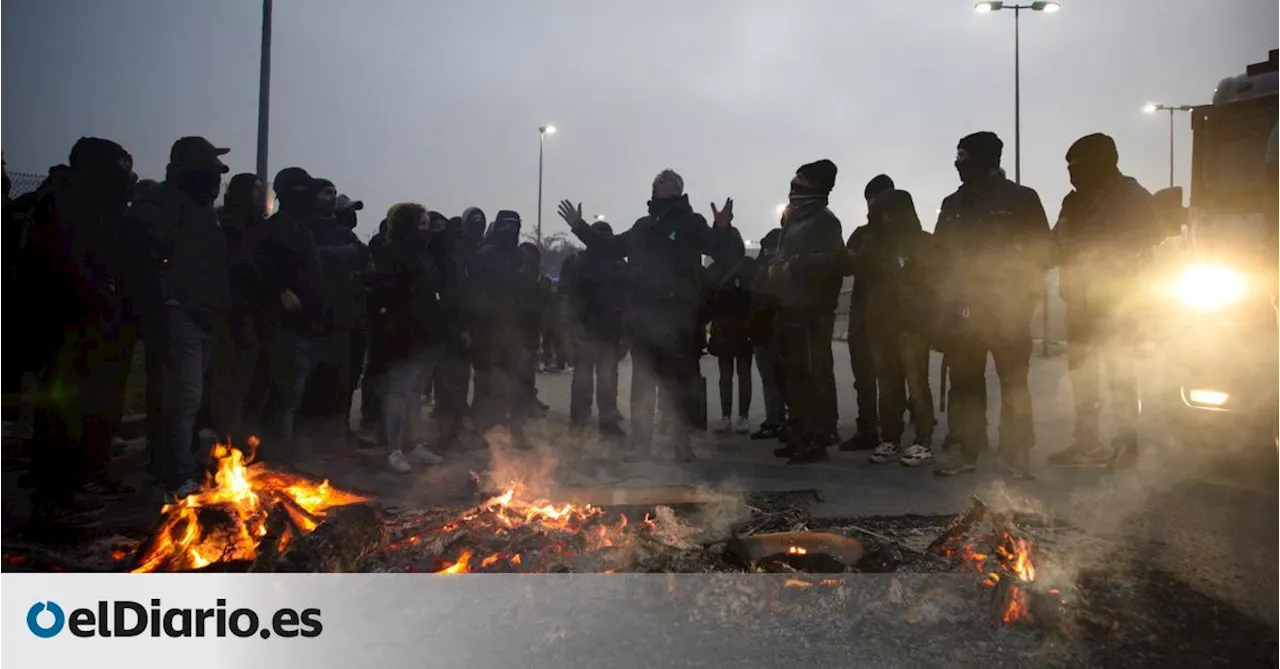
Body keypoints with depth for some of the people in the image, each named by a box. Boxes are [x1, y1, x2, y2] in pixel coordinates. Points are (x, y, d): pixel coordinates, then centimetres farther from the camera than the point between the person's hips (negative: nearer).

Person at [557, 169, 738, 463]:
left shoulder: (691, 223, 2)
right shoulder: (643, 225, 18)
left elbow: (721, 253, -9)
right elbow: (611, 247, 29)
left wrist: (722, 229, -29)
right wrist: (580, 226, 27)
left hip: (675, 317, -5)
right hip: (641, 316, 6)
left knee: (677, 380, -2)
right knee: (642, 380, 10)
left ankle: (682, 441, 7)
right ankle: (639, 441, 18)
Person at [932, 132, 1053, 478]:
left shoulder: (1021, 199, 3)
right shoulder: (954, 204, 14)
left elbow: (1041, 250, 3)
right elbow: (941, 256, 12)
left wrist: (1023, 294, -7)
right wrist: (946, 301, 4)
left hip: (1008, 307, -3)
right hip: (963, 308, 3)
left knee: (1014, 382, 0)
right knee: (964, 380, 4)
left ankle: (1017, 455, 7)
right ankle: (964, 449, 12)